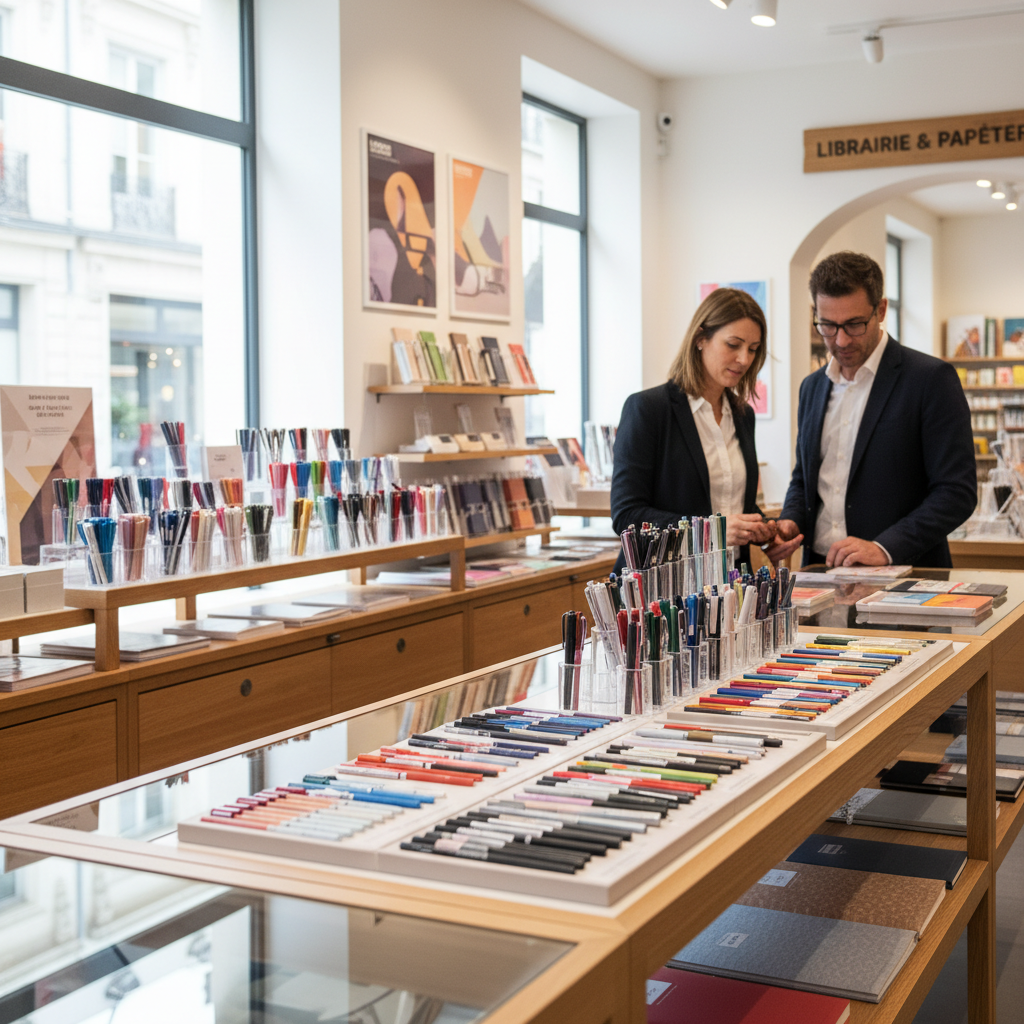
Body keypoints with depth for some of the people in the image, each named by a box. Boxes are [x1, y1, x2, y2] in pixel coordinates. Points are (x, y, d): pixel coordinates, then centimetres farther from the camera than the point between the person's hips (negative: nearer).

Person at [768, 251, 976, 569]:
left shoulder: (932, 379, -2)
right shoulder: (812, 387, 17)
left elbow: (958, 491, -7)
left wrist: (886, 548, -17)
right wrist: (790, 521, 6)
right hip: (820, 572, 5)